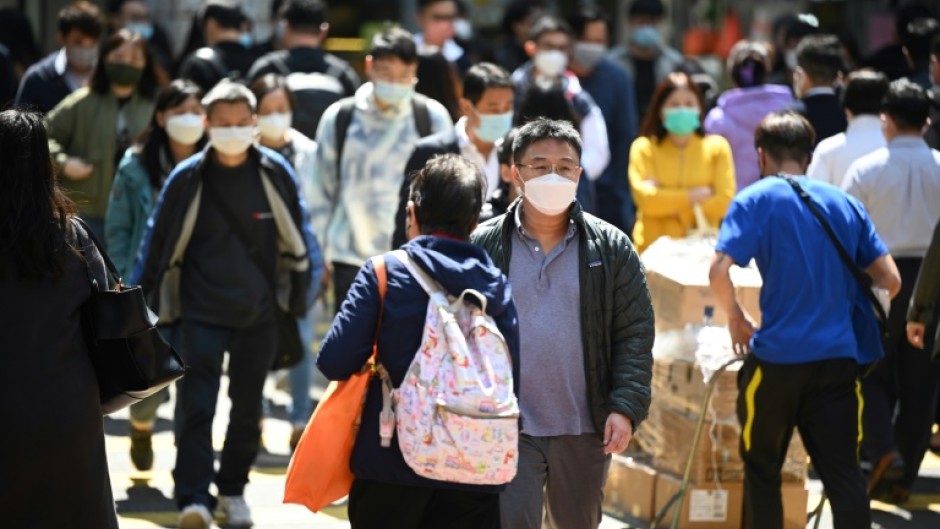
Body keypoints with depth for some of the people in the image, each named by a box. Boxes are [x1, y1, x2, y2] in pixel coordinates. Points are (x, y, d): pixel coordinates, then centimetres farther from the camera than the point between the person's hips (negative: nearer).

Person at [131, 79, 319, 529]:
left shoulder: (275, 173, -4)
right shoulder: (187, 178, -8)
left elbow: (296, 238, 7)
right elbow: (158, 240, 0)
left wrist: (299, 294, 10)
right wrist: (138, 299, 1)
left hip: (258, 314, 2)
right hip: (200, 313, -2)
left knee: (247, 408, 13)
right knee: (196, 407, -12)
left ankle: (233, 489, 29)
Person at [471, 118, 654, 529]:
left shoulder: (611, 249, 2)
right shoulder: (483, 247, 0)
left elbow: (634, 335, 1)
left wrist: (626, 407, -10)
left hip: (585, 430, 2)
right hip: (507, 429, -2)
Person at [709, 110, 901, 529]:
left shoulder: (756, 200, -3)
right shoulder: (844, 204, 10)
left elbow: (718, 274, -16)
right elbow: (890, 282, 8)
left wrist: (736, 317, 2)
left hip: (776, 357, -3)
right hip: (839, 357, 3)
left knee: (761, 470, 13)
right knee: (843, 473, 1)